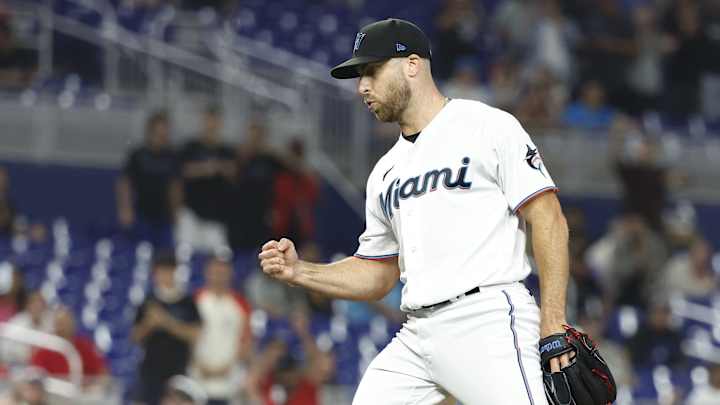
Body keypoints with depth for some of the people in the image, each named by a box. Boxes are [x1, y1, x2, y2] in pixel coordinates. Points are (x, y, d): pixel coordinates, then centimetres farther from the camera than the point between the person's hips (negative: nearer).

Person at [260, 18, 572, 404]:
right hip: (417, 335, 7)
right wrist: (298, 271, 9)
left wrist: (553, 323, -14)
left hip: (487, 323, -7)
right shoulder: (385, 172, 23)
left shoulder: (487, 127, 1)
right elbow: (375, 276, 26)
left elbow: (548, 219, -6)